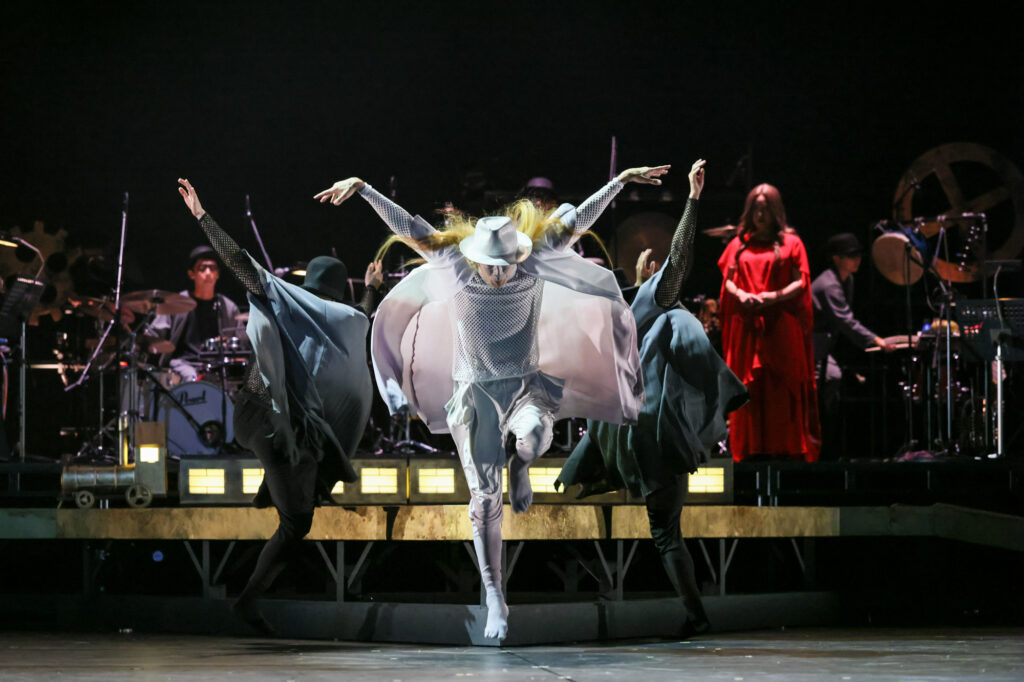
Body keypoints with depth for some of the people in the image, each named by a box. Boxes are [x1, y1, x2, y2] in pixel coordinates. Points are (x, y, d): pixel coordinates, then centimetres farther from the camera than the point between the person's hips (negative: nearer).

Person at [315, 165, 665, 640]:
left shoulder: (536, 265, -8)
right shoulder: (456, 269, -9)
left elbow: (576, 220, -7)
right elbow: (407, 227, -13)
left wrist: (621, 180, -10)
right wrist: (362, 189, -20)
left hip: (527, 384, 0)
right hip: (474, 392, 0)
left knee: (532, 436, -37)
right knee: (485, 498, -4)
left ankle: (519, 466, 2)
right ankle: (494, 599, 7)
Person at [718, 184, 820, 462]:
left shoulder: (790, 243, 8)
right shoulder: (739, 244, 16)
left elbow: (800, 283, 1)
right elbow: (728, 280, 12)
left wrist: (773, 297, -14)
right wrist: (741, 295, -10)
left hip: (781, 327, -2)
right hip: (747, 327, 2)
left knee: (783, 391, -7)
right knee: (750, 390, -2)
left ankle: (786, 449, -6)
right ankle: (753, 451, -2)